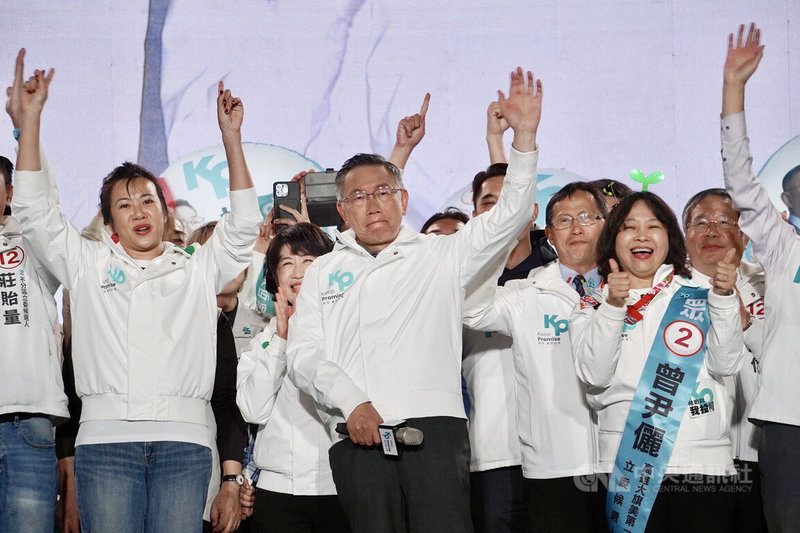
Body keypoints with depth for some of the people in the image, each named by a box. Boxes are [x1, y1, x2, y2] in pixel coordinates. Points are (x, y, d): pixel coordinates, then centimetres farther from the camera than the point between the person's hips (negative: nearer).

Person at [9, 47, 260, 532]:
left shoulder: (198, 270, 20)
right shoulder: (89, 266, 18)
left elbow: (243, 226, 10)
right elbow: (34, 210, 13)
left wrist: (231, 137, 4)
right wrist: (31, 118, 9)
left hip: (184, 439, 0)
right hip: (106, 437, 0)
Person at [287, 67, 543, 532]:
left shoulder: (439, 256, 15)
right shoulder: (323, 273, 20)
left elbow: (509, 217, 6)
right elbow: (303, 353, 11)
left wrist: (524, 135, -6)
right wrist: (352, 402, -6)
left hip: (434, 425, -2)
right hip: (358, 435, 2)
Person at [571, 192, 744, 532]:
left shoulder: (697, 297, 10)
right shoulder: (593, 307, 9)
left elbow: (725, 364, -1)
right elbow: (595, 375, -6)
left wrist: (723, 297, -12)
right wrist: (613, 307, -16)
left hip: (705, 462, 1)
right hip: (630, 466, -1)